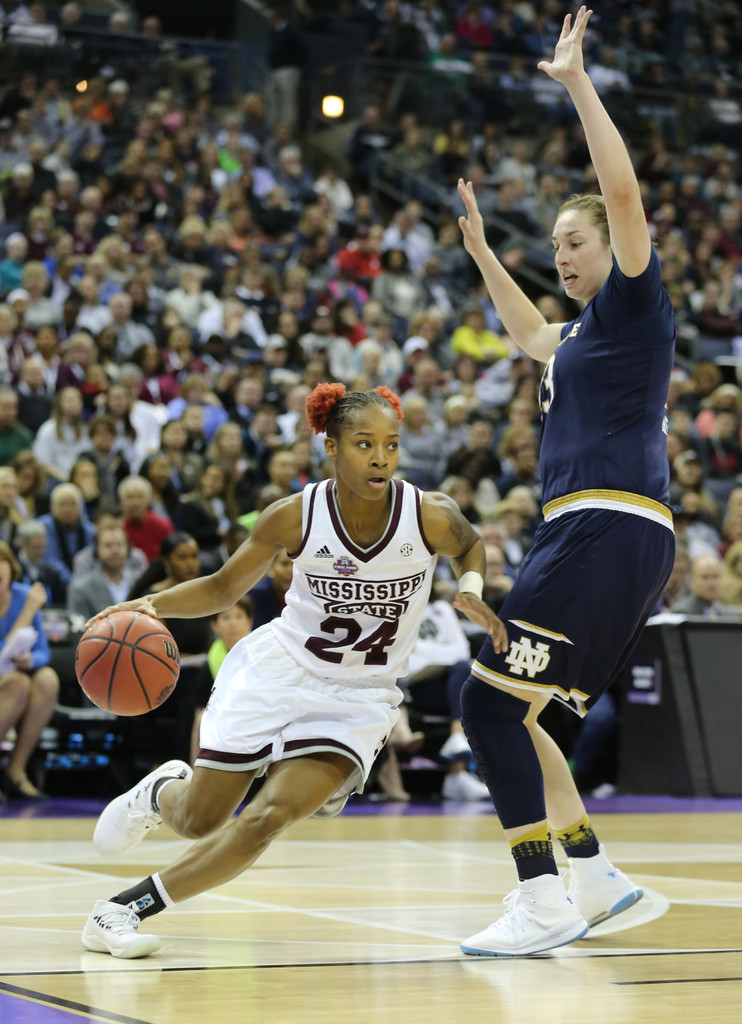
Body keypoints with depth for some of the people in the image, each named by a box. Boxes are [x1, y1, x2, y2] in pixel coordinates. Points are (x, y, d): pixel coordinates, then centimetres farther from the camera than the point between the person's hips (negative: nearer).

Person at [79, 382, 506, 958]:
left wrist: (472, 591, -14)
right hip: (277, 671, 1)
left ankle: (129, 908, -9)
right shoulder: (295, 517, -16)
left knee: (272, 815, -21)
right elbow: (224, 589, -1)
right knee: (198, 820, 8)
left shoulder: (432, 517, -18)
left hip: (360, 696, 0)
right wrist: (150, 605, -18)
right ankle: (160, 790, 46)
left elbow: (471, 546, 8)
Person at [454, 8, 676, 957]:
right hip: (588, 534, 10)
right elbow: (529, 335, 46)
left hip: (611, 531, -10)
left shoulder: (636, 304, -2)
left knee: (491, 702, -13)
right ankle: (595, 878, 17)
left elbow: (624, 191, -15)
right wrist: (481, 252, 45)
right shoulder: (588, 331, 23)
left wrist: (577, 83, -12)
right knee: (501, 709, 11)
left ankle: (544, 900, -13)